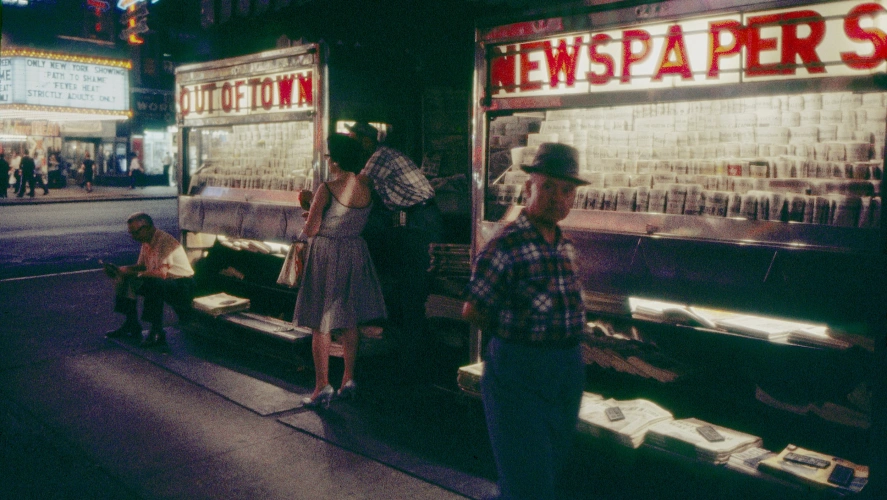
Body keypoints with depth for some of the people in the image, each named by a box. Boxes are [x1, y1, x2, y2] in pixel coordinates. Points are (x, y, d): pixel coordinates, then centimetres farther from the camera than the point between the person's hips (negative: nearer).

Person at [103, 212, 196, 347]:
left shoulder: (165, 241, -23)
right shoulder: (147, 242, 6)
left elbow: (161, 273, -34)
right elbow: (141, 266, 17)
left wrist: (132, 273, -26)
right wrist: (120, 270, 0)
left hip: (182, 286, -10)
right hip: (160, 283, 10)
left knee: (153, 284, -37)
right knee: (124, 280, 3)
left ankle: (157, 332, -25)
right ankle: (131, 325, 9)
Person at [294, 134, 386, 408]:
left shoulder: (327, 189, -18)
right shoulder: (367, 186, -3)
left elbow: (310, 230, -14)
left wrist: (312, 205, 4)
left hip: (326, 254, -5)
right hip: (355, 253, 5)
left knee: (321, 323, 3)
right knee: (350, 322, 16)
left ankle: (322, 386, 3)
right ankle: (348, 380, 21)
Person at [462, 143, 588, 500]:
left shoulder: (566, 247, 6)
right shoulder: (506, 246, -17)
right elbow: (473, 312, -14)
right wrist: (511, 335, -2)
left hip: (568, 371, 8)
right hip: (518, 373, -7)